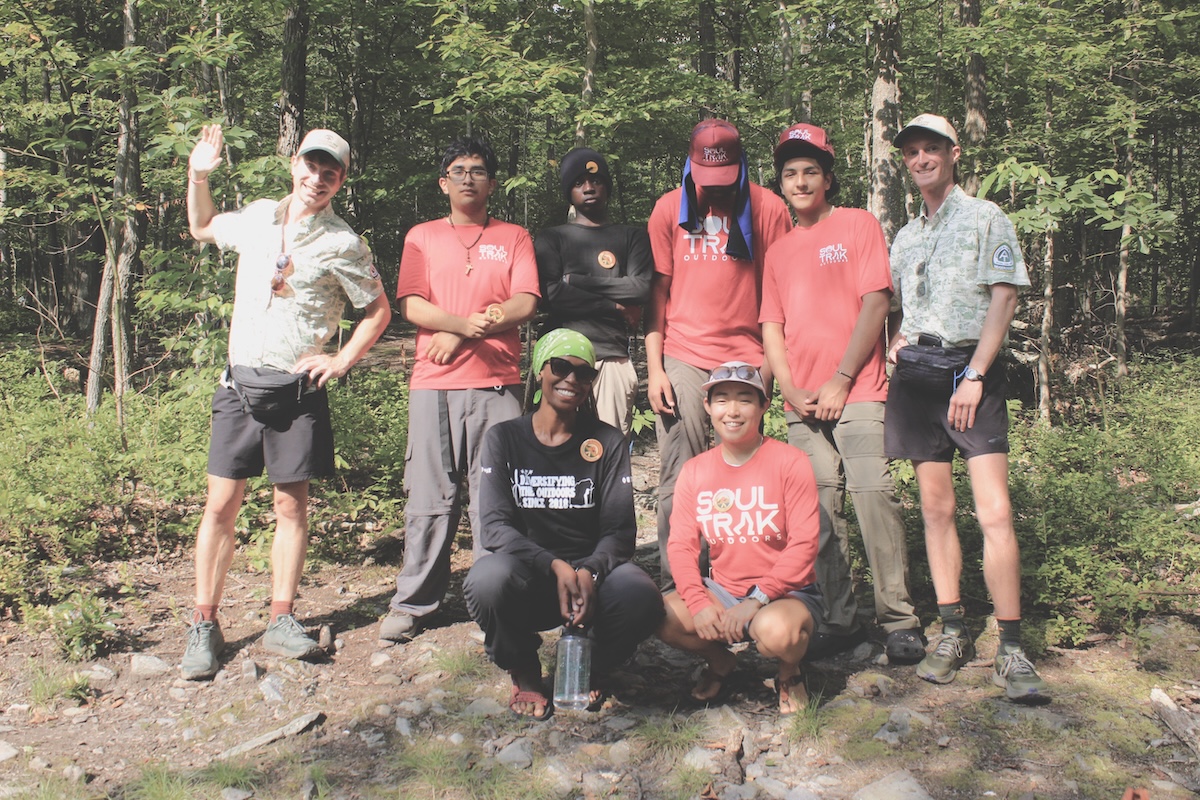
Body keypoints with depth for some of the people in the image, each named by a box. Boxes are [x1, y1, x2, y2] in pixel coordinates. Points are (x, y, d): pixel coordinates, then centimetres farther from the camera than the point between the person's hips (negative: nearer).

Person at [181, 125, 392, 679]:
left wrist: (341, 361, -5)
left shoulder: (342, 244, -3)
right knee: (221, 504, 1)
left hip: (298, 390, -3)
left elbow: (379, 310, 5)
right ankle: (204, 626, 9)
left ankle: (281, 621, 13)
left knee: (290, 506, 3)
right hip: (240, 383, 3)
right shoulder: (256, 218, 9)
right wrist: (198, 175, 15)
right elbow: (202, 228, 29)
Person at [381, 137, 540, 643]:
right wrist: (468, 321, -15)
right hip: (433, 384, 1)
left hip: (497, 382, 0)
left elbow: (525, 304, 0)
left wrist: (462, 333, -8)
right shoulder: (422, 237, 15)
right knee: (429, 495, 1)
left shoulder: (514, 238, 13)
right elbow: (411, 305, 2)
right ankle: (412, 601, 9)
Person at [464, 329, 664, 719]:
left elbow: (620, 529, -2)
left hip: (592, 574, 1)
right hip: (526, 576, 0)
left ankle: (591, 669, 5)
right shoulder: (504, 438, 3)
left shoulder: (607, 442, 5)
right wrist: (554, 566, -25)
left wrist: (590, 571, -25)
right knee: (487, 579, -36)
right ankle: (524, 671, -1)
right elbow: (496, 526, -8)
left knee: (642, 598, -32)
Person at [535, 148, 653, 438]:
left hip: (613, 359, 1)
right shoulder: (552, 238, 16)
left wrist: (577, 280, -1)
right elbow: (551, 295, -2)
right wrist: (615, 308, -2)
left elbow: (641, 289, -1)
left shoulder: (631, 237, 17)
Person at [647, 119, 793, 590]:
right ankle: (675, 586, 5)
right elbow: (658, 290, 8)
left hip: (746, 358, 0)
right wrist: (654, 368, 2)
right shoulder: (669, 209, 7)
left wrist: (771, 363, 0)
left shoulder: (768, 208, 3)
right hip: (682, 359, 1)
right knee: (679, 481, -1)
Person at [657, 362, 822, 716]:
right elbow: (681, 544, -1)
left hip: (785, 593, -4)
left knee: (775, 630, -38)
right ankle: (719, 661, 12)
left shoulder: (790, 462, -9)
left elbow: (803, 544, -14)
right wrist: (699, 603, -17)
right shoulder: (694, 471, 3)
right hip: (722, 591, 4)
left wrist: (757, 598, -22)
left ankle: (790, 674, 2)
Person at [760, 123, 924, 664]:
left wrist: (841, 380, -9)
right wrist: (790, 388, -1)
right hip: (801, 402, 4)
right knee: (820, 510, 2)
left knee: (873, 494, -13)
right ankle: (840, 620, 8)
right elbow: (772, 324, 15)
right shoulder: (778, 249, 19)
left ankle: (899, 620, -6)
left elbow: (876, 303, -3)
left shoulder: (858, 225, 6)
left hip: (856, 392, -4)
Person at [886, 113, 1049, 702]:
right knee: (936, 508, 5)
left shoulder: (985, 218, 5)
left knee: (994, 512, -14)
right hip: (917, 376, 5)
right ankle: (953, 633, 12)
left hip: (971, 370, -5)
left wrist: (974, 375, -12)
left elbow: (1002, 299, -4)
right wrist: (896, 342, 4)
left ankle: (1011, 651, -11)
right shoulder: (905, 237, 20)